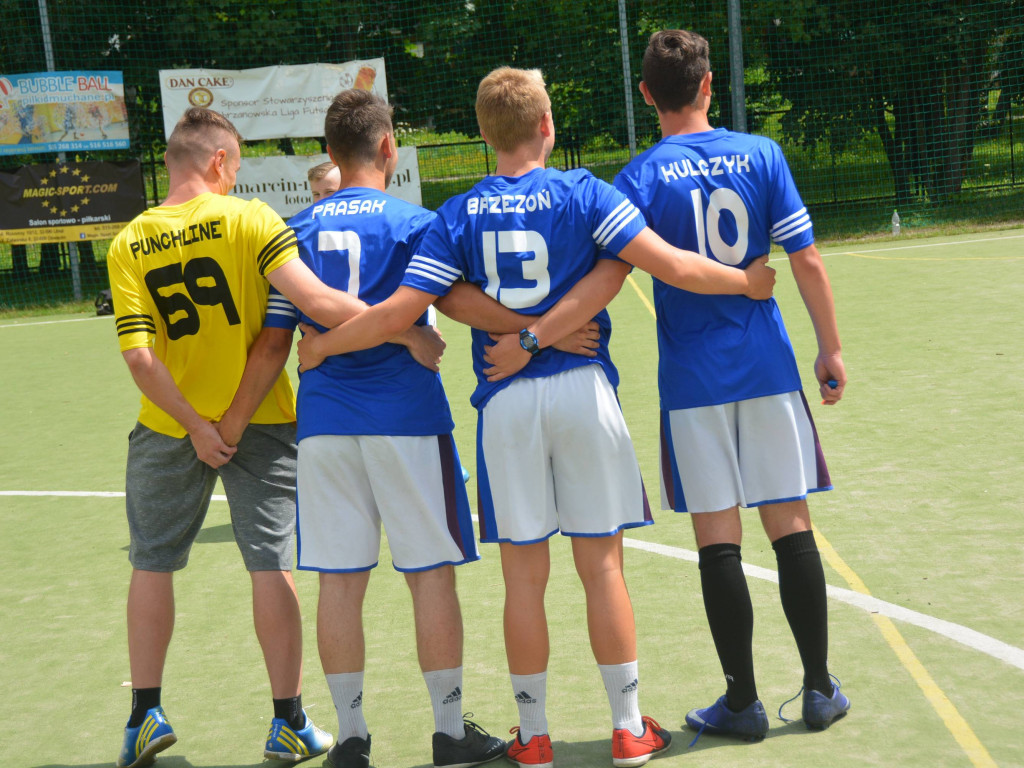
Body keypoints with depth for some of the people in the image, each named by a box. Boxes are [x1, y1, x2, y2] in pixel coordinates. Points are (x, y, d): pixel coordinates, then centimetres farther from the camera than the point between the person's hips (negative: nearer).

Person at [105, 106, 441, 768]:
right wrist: (400, 331, -21)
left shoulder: (127, 246, -3)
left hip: (169, 430, 2)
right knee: (272, 565, 3)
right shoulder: (247, 218, -11)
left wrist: (196, 427, -8)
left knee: (152, 564, 14)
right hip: (260, 424, -2)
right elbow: (314, 301, -24)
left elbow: (139, 355, -11)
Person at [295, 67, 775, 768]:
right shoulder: (582, 193, -2)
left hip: (505, 402, 1)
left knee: (524, 573, 7)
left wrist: (321, 346, 11)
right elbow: (673, 266, -7)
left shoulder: (459, 215, 1)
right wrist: (746, 281, 9)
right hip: (582, 390, -1)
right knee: (602, 563, 6)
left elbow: (398, 312, -4)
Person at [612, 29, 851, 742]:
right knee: (791, 525, 8)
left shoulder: (642, 176, -4)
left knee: (719, 538, 3)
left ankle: (743, 700, 10)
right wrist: (831, 348, 9)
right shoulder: (761, 155, 1)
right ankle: (820, 690, 14)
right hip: (769, 368, 2)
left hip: (693, 381, -1)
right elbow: (807, 261, 0)